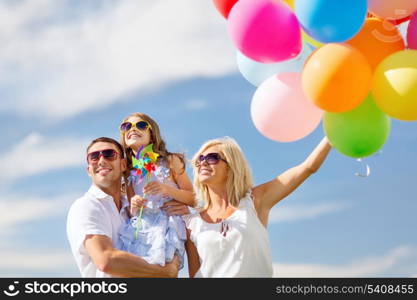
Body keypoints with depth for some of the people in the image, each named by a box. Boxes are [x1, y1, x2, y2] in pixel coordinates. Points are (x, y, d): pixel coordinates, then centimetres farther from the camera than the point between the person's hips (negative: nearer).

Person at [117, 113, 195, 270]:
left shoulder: (170, 161, 10)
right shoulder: (129, 173, 17)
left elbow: (193, 199, 7)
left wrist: (167, 189, -9)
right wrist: (133, 208, -4)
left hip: (167, 226, -3)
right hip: (139, 226, 3)